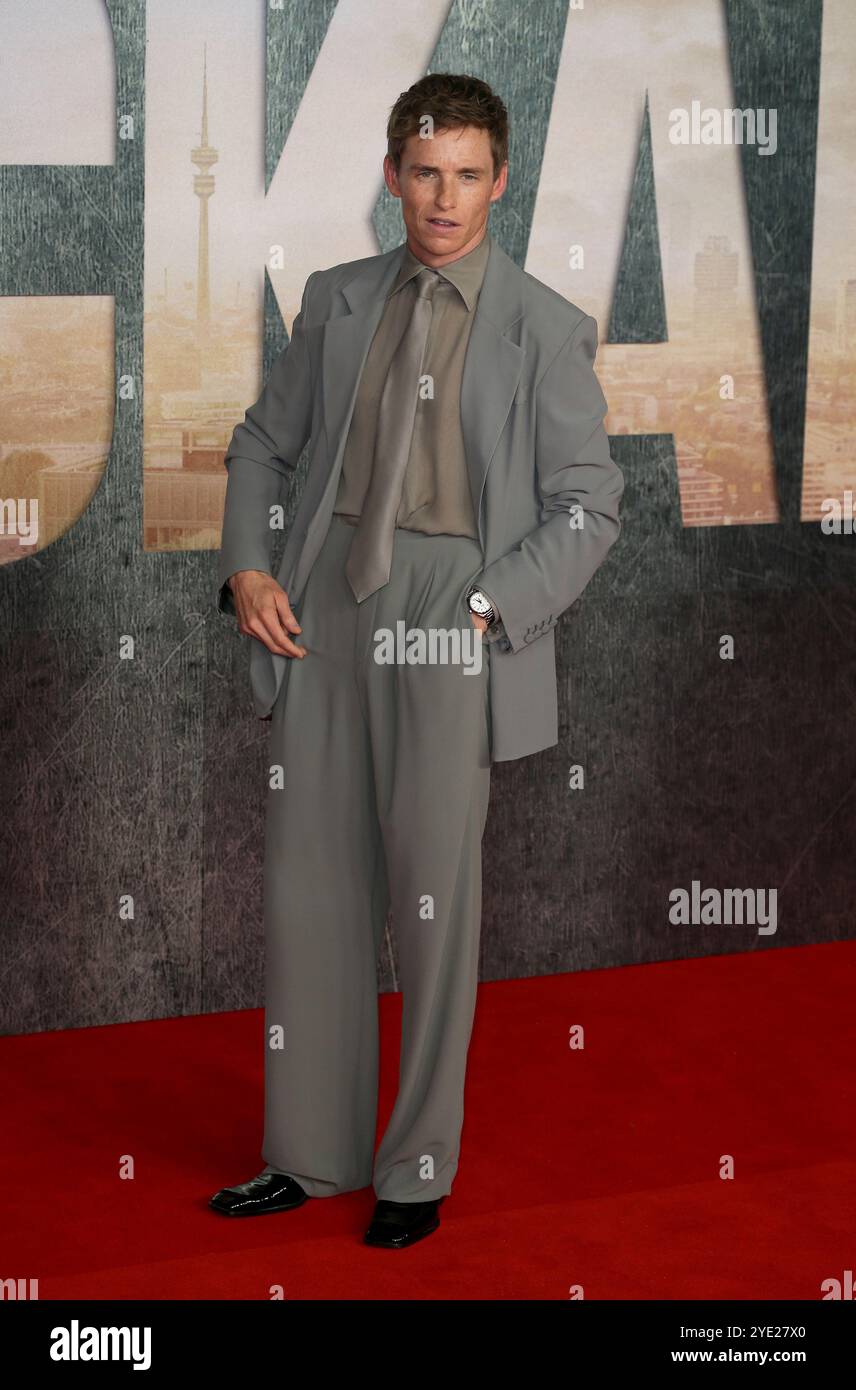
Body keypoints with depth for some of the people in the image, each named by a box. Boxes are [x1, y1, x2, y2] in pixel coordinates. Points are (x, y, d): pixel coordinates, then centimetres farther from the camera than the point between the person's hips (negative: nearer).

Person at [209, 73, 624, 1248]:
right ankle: (313, 1153, 20)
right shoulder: (337, 302, 10)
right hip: (323, 613, 4)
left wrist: (489, 612, -14)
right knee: (308, 886, 7)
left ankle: (420, 1167, 16)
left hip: (451, 624, -4)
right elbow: (265, 443, 19)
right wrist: (247, 566, 3)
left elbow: (587, 507, -3)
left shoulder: (546, 330, -2)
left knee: (433, 898, 2)